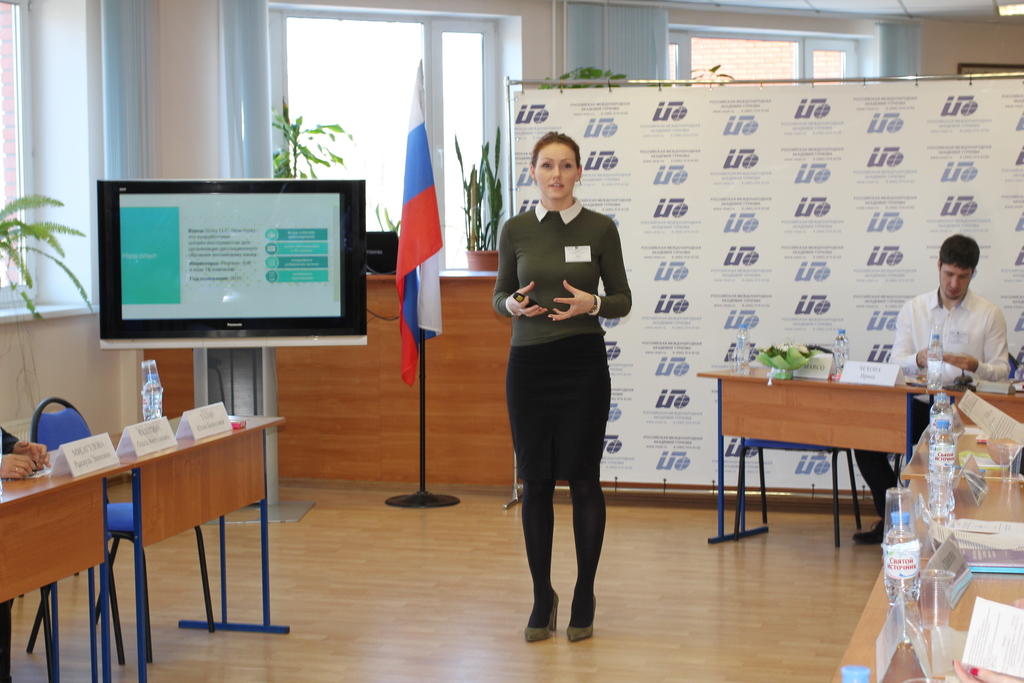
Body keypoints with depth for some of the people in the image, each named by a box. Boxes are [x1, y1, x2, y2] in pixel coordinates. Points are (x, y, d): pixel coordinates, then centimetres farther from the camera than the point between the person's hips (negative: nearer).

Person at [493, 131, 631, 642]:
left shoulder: (600, 228, -1)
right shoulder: (515, 230, 3)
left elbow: (623, 300, 3)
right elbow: (499, 296, 10)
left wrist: (592, 304, -18)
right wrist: (514, 304, -12)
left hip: (583, 363, -2)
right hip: (529, 364, 2)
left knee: (583, 479, 2)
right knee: (535, 481, 5)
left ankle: (584, 597, 15)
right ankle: (542, 598, 17)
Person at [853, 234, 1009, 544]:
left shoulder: (990, 314, 5)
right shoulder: (913, 309, 12)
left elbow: (1001, 371, 3)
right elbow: (896, 363, 7)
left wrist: (975, 366, -19)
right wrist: (919, 360, -16)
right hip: (918, 405, 3)